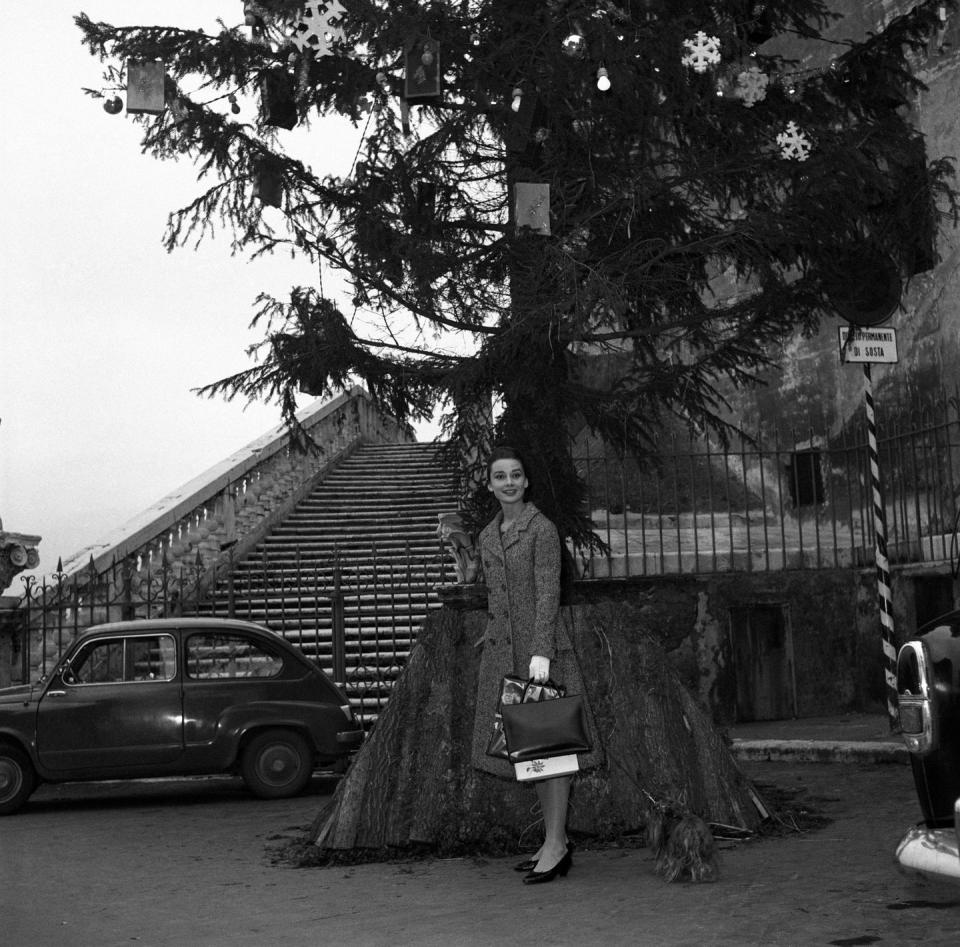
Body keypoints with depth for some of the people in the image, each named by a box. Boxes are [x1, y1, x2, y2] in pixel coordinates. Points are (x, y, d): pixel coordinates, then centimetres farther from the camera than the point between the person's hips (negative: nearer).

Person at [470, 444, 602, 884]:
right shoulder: (488, 536, 14)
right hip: (502, 649, 8)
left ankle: (555, 844, 0)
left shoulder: (542, 529, -8)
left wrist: (541, 651, -23)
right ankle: (557, 842, 18)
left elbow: (548, 593, -15)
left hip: (538, 646, -7)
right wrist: (492, 638, 18)